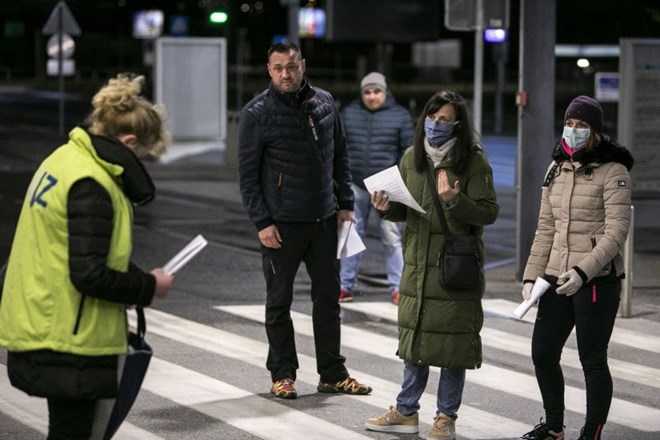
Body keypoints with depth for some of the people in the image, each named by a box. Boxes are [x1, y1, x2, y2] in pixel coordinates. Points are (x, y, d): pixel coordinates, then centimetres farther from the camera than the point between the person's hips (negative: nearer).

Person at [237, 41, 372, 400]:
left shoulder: (325, 104, 4)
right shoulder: (256, 114, -8)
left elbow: (340, 157, 13)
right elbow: (247, 173, -7)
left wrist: (345, 204, 6)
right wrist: (261, 222, -13)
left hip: (324, 220, 4)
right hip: (281, 224, -4)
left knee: (328, 297, 10)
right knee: (279, 302, 6)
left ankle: (333, 374, 18)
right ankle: (282, 375, 16)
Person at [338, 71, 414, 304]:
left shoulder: (400, 115, 0)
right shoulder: (349, 113, 6)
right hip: (355, 186, 2)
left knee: (392, 237, -2)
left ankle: (397, 288, 3)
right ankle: (346, 285, 15)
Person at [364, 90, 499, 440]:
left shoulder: (473, 161, -7)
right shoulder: (412, 158, 8)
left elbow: (489, 212, -10)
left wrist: (455, 200, -24)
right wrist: (388, 208, -5)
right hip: (417, 264, 5)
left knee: (452, 344, 1)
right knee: (414, 338, 13)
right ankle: (406, 412, 24)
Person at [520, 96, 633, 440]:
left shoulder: (612, 171, -9)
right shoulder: (557, 168, 11)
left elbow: (616, 232, -15)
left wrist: (582, 271, -24)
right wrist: (531, 276, 7)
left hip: (598, 281, -7)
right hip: (557, 278, 7)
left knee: (592, 360, -1)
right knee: (543, 354, 11)